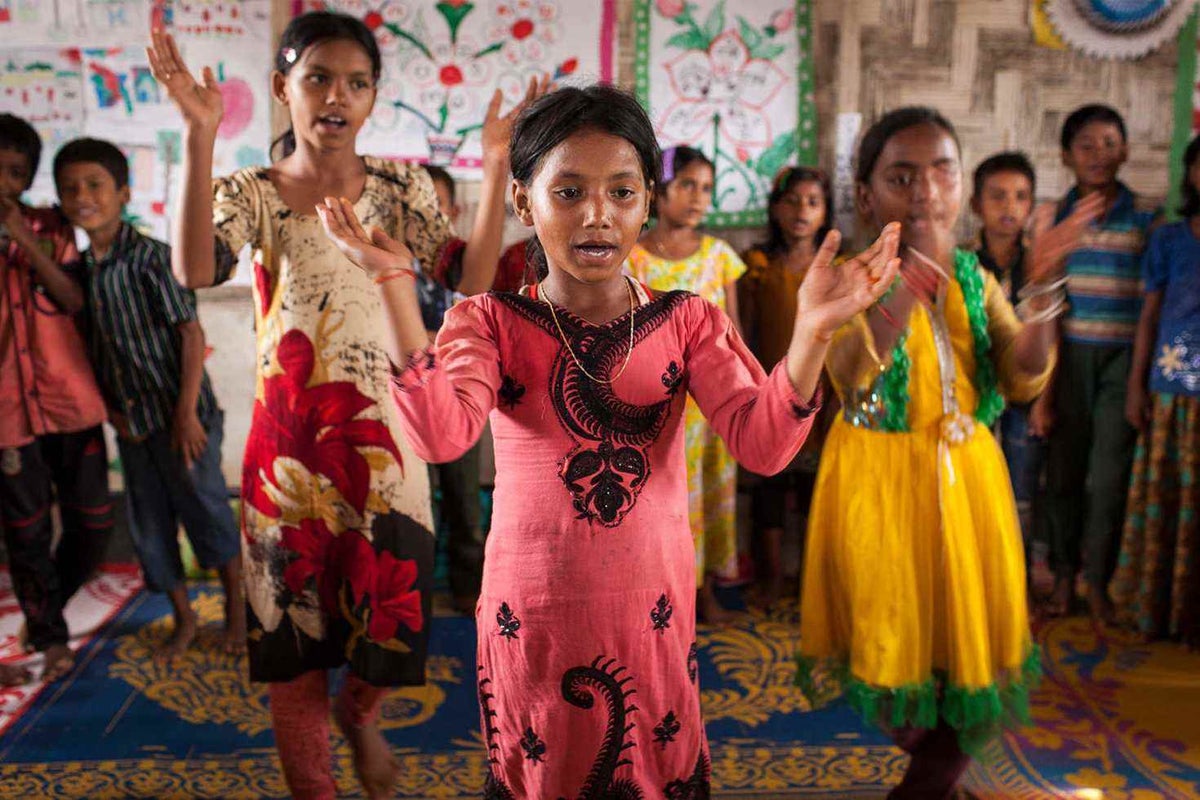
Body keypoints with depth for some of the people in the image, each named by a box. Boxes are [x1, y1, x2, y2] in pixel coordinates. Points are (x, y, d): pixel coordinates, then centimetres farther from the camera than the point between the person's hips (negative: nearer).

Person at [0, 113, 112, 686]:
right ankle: (50, 637, 27)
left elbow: (78, 303, -7)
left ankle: (46, 611, 34)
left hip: (70, 400, 2)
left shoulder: (49, 228, 5)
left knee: (93, 525, 8)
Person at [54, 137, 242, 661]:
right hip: (130, 423, 6)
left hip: (179, 416, -6)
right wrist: (108, 407, 0)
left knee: (206, 510, 4)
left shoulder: (151, 257, -13)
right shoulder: (77, 271, 6)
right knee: (148, 525, 13)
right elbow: (90, 349, 12)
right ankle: (183, 619, 30)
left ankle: (236, 609, 24)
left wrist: (187, 412, -19)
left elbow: (192, 333, -16)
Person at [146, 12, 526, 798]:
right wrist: (201, 136, -28)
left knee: (391, 607, 4)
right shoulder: (251, 193, -1)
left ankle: (359, 713, 39)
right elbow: (194, 272, -22)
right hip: (289, 436, 0)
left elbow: (474, 276, -11)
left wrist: (496, 165, -18)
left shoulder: (402, 187, 3)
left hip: (382, 434, 1)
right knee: (295, 612, 9)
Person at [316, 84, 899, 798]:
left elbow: (765, 444, -15)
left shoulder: (688, 321, -2)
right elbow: (441, 434, -23)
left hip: (654, 615, 1)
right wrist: (396, 284, -29)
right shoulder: (492, 323, -5)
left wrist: (812, 332, -30)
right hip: (531, 618, -1)